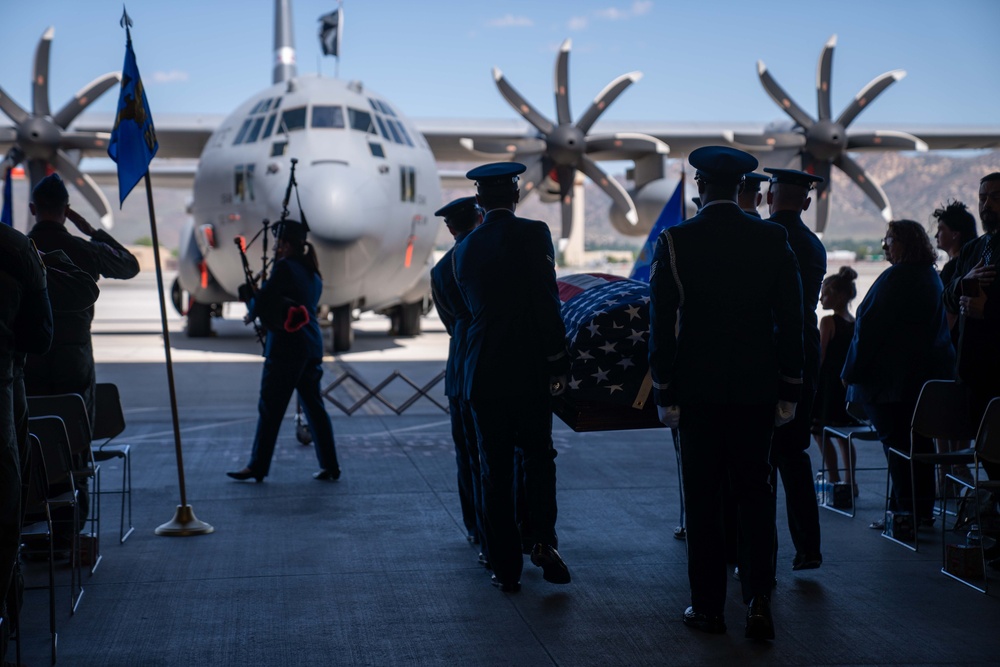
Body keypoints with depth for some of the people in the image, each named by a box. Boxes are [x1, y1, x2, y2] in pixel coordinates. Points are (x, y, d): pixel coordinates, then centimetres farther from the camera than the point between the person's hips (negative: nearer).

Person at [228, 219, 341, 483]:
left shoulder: (285, 267, -10)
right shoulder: (313, 274, 15)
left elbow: (263, 298, -12)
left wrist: (252, 312, 10)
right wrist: (260, 311, 15)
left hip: (286, 347, -8)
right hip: (312, 347, 8)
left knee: (270, 408, 0)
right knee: (314, 407, 10)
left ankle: (257, 466, 6)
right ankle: (330, 467, 10)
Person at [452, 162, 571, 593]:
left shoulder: (465, 249, 7)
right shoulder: (533, 234, -6)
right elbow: (548, 301, -11)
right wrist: (558, 363, -6)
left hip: (483, 375, 3)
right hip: (530, 369, -2)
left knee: (496, 472, 8)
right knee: (538, 458, 13)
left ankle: (505, 568, 9)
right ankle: (543, 541, -5)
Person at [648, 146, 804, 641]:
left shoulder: (674, 243, -6)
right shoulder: (774, 239, -1)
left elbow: (661, 326, -7)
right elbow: (791, 321, 1)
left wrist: (664, 395, 0)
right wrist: (789, 392, 7)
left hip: (697, 390, -1)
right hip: (756, 389, 2)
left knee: (703, 499, 6)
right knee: (755, 494, 10)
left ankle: (708, 607, 12)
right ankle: (758, 601, 1)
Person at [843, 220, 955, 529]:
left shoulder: (895, 278, -17)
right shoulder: (932, 277, 13)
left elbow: (870, 327, -17)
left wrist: (852, 371, -10)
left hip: (892, 376, -9)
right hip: (928, 373, 9)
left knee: (896, 446, -4)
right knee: (919, 443, 13)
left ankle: (905, 512, -2)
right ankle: (923, 510, 19)